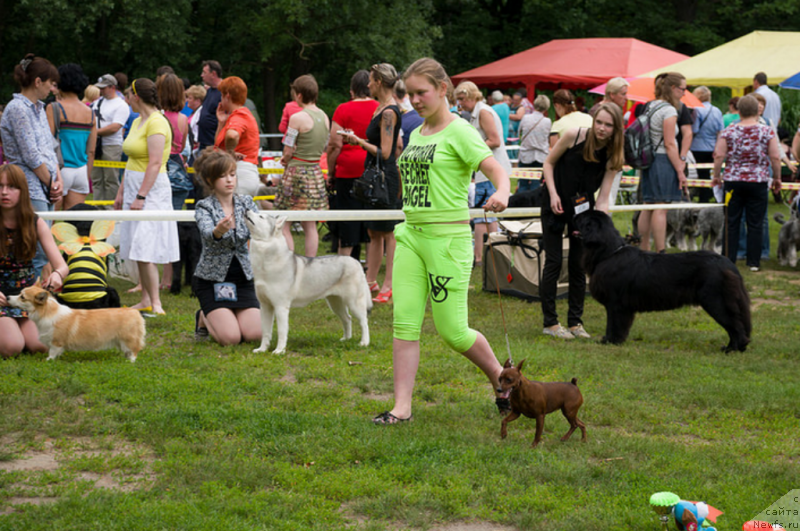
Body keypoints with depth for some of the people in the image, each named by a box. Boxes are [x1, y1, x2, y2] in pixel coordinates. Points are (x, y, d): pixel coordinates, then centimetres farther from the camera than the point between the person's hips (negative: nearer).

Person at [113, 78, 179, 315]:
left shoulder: (156, 122, -13)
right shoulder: (137, 122, 16)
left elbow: (155, 163, -20)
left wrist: (141, 196, -23)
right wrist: (121, 192, 20)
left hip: (152, 188, -10)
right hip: (134, 185, 10)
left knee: (144, 249, -14)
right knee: (138, 250, 9)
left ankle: (155, 303, -12)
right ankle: (145, 301, 13)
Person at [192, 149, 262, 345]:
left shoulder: (246, 202, 3)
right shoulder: (204, 207, -10)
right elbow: (207, 233, -30)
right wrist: (219, 231, -54)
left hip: (242, 277, 4)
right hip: (212, 279, -4)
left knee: (255, 334, -11)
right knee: (231, 338, -18)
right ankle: (204, 319, 18)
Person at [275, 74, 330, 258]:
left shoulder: (297, 117, -14)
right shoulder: (324, 117, 7)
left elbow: (288, 151, -12)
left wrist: (286, 160, 8)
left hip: (296, 173, -7)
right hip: (316, 173, 7)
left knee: (284, 226, 0)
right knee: (310, 226, 12)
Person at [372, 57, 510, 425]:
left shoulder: (458, 132, -8)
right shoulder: (417, 134, 14)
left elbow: (496, 170, -18)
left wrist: (501, 194, -39)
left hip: (448, 238, -7)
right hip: (411, 235, 7)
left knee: (452, 331, -2)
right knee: (405, 323, -2)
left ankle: (500, 377, 23)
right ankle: (401, 407, -1)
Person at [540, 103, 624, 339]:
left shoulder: (612, 155, -11)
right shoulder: (573, 136, -18)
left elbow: (603, 196, -13)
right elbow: (549, 163, -5)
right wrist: (553, 194, -16)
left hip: (583, 206, 3)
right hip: (556, 204, -3)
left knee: (579, 264, 4)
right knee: (554, 262, -4)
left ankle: (575, 321, 13)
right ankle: (550, 322, 3)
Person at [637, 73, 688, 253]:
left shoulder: (650, 107, 13)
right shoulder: (669, 110, -12)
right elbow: (669, 144, -16)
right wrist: (680, 171, -13)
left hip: (648, 161, 9)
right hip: (663, 161, -9)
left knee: (648, 207, 12)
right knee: (661, 209, -8)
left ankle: (644, 250, 16)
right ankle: (660, 253, -9)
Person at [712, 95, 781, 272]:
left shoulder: (728, 132, -1)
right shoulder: (767, 132, -3)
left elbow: (719, 156, -4)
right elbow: (776, 158, -4)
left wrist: (716, 176, 8)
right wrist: (777, 178, 8)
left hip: (733, 181, 1)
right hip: (758, 183, -1)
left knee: (731, 223, 8)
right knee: (755, 224, 4)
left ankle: (729, 260, 10)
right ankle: (753, 262, 6)